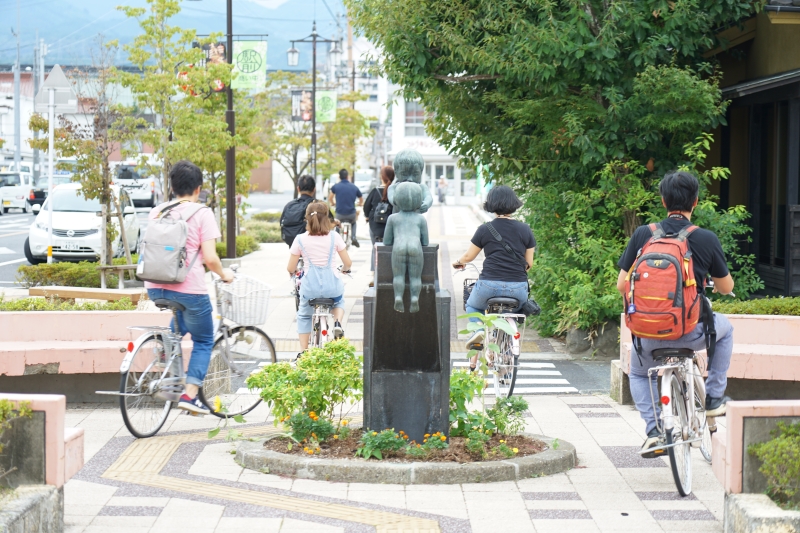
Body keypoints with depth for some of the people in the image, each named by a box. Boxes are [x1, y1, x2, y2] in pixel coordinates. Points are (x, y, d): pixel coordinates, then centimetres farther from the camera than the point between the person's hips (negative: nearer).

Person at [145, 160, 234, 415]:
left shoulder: (156, 211, 9)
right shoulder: (202, 213, -5)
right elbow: (210, 258, -11)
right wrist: (224, 274, 7)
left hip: (156, 286, 5)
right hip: (188, 287, -5)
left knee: (181, 322, 34)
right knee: (204, 340, 14)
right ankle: (190, 394, 1)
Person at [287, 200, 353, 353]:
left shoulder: (300, 239, -4)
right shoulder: (334, 237, -3)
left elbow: (290, 268, -1)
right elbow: (348, 262, 1)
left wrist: (292, 272, 23)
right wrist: (345, 270, 24)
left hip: (310, 285, 0)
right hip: (331, 284, 0)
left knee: (304, 315, 28)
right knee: (339, 302, 35)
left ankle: (303, 351, 20)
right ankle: (338, 323, 4)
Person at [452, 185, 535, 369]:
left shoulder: (485, 229, 1)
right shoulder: (525, 230, 6)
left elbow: (469, 256, 12)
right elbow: (529, 263, 11)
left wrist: (458, 262, 34)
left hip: (489, 285, -1)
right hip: (518, 288, 1)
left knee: (472, 306, 30)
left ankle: (478, 328, 1)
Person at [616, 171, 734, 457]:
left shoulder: (642, 235, -3)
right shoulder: (706, 239, -6)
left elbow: (622, 285, 1)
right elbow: (726, 287, 7)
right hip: (690, 332, -1)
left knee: (639, 373, 33)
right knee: (725, 328, 33)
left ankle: (653, 431, 12)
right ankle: (714, 398, 31)